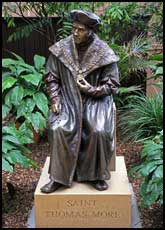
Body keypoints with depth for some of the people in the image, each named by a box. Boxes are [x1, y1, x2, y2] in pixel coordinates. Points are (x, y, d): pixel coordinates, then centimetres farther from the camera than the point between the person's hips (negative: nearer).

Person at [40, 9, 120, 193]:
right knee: (58, 128, -26)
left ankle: (95, 175, -6)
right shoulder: (61, 48, -2)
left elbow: (112, 85, -2)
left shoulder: (104, 52, -8)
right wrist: (55, 99, -9)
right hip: (68, 99, 2)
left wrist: (92, 90, -17)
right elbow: (51, 78, 5)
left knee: (99, 131, -28)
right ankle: (58, 176, -11)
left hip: (96, 99, -1)